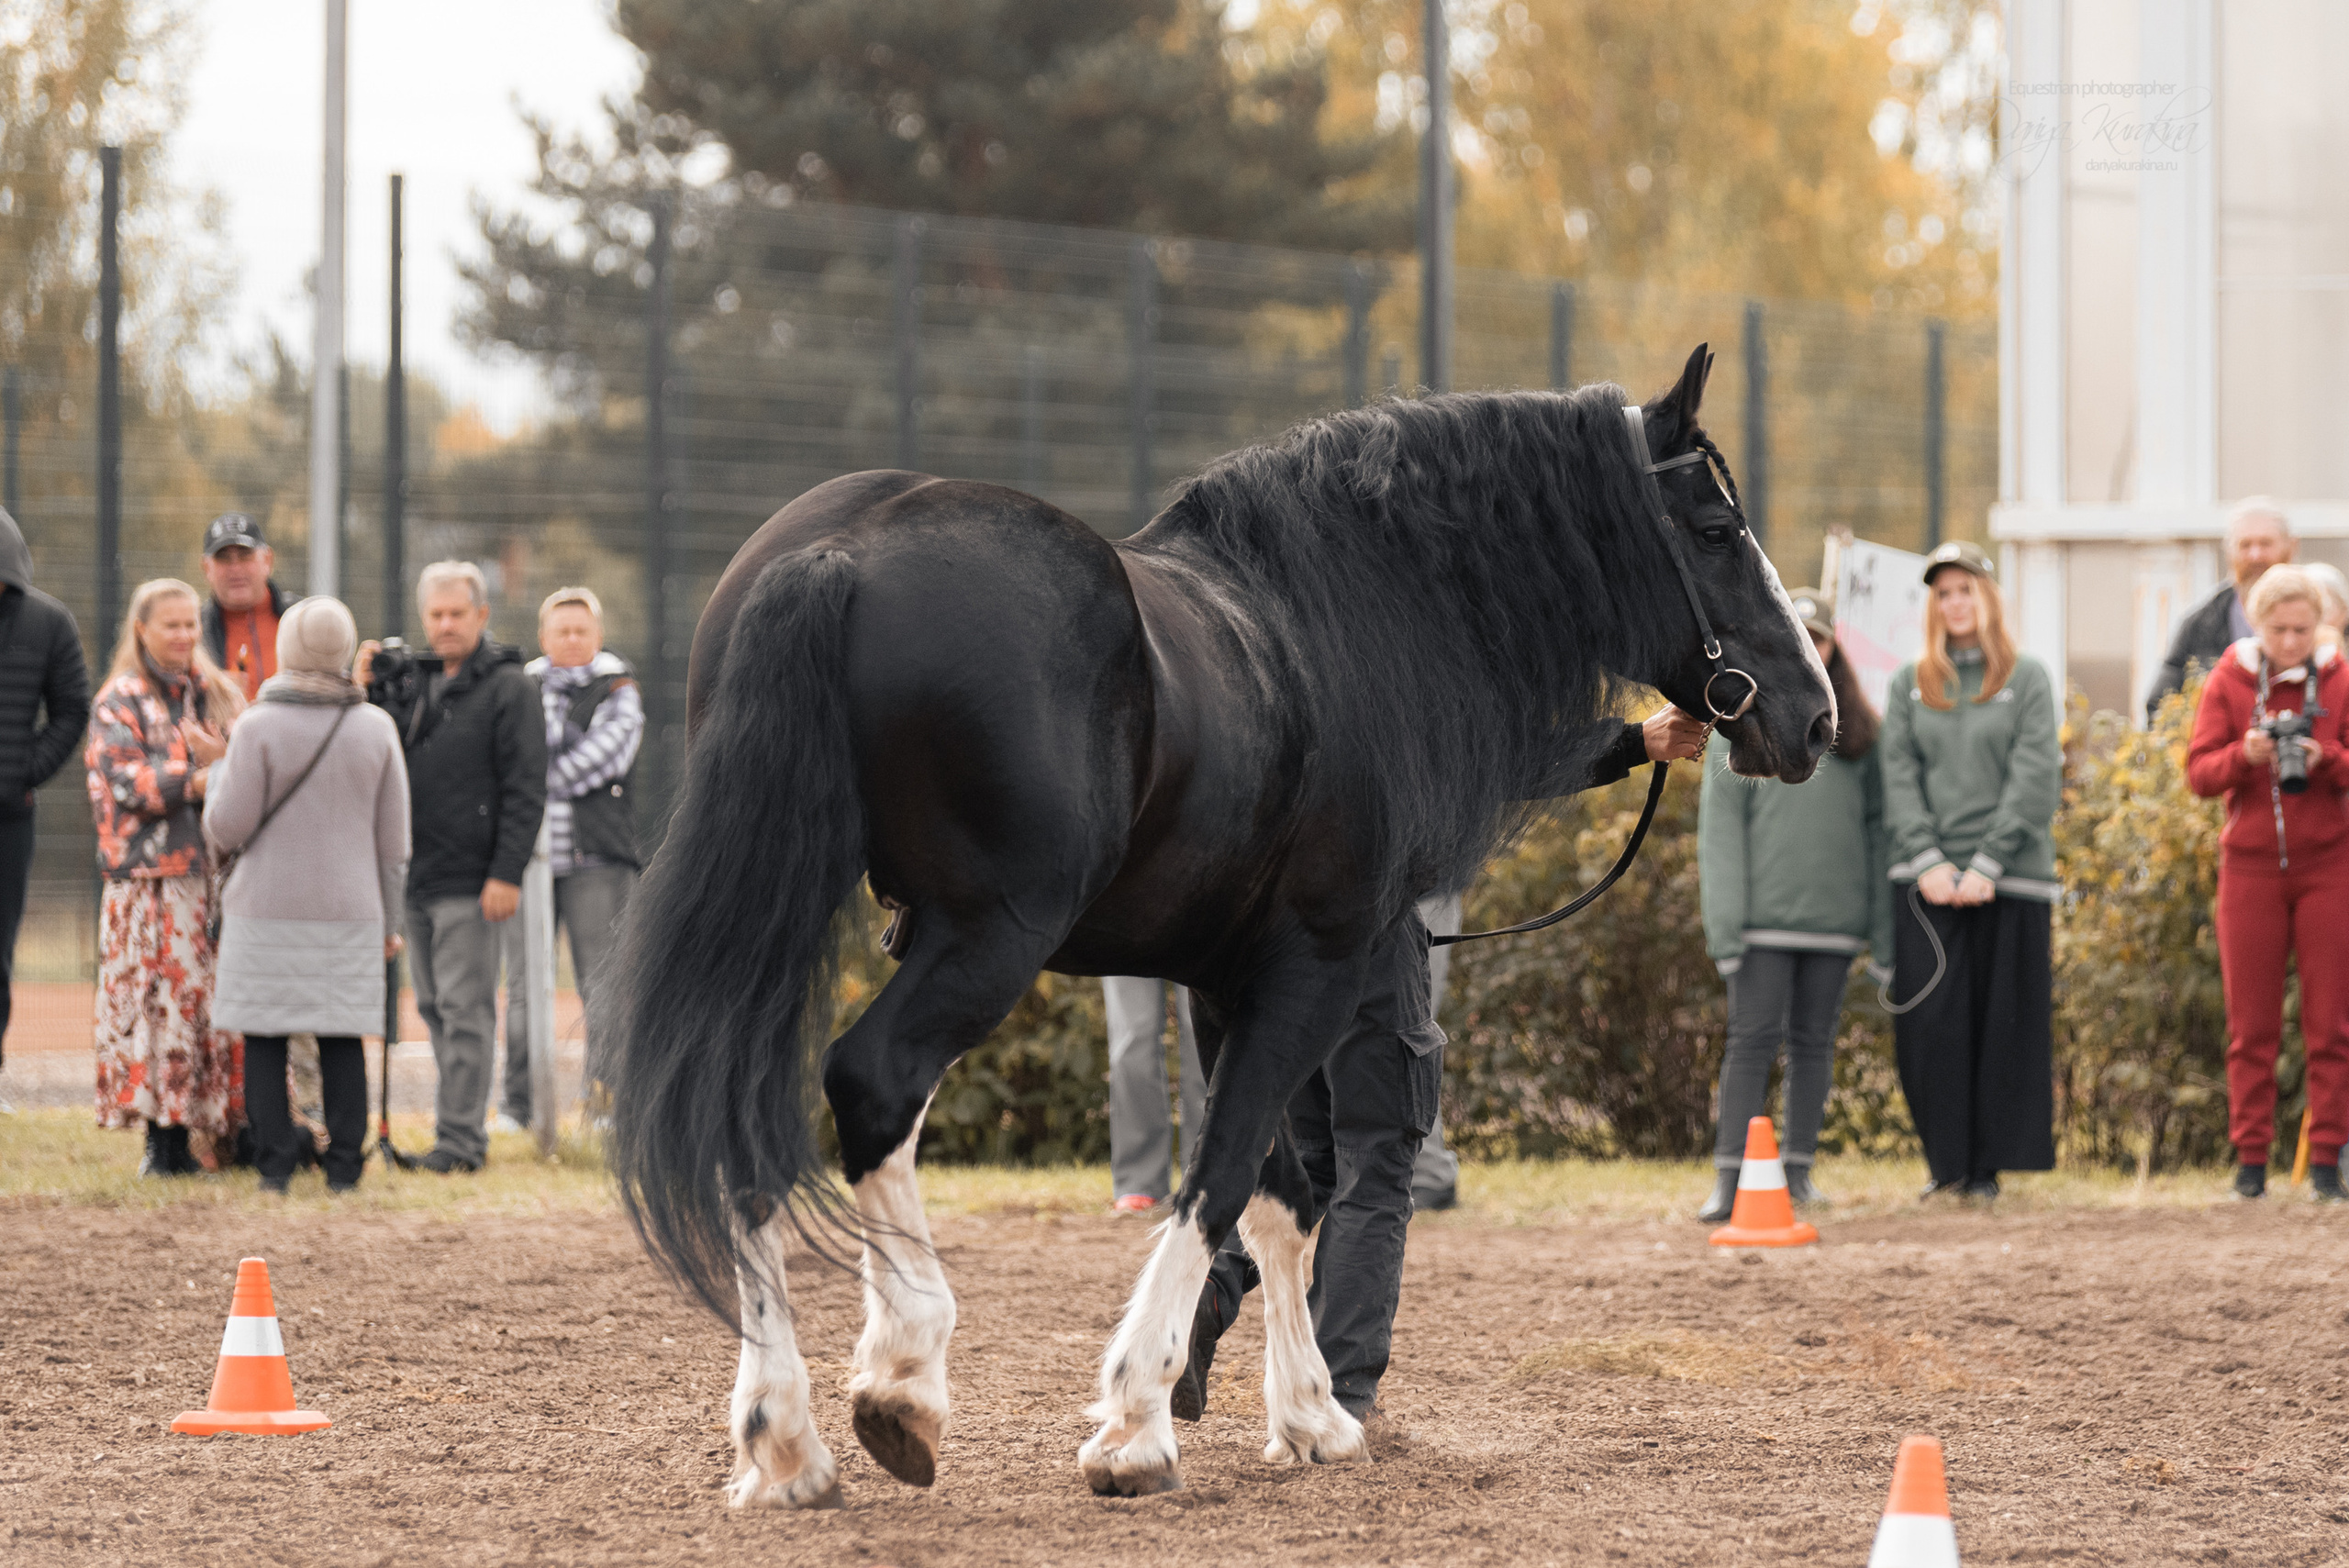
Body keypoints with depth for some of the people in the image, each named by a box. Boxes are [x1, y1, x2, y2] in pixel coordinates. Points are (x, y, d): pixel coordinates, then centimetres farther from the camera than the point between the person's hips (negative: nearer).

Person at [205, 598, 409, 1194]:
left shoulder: (259, 727, -9)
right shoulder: (377, 729, 2)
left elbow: (226, 829, -7)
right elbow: (392, 838, 7)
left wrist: (217, 774, 11)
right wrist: (390, 919, 16)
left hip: (266, 913, -3)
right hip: (349, 914, 3)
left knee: (264, 1038, 4)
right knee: (342, 1038, 7)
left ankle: (275, 1163, 1)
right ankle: (344, 1165, 5)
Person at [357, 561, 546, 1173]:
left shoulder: (507, 687, -5)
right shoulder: (409, 680, 14)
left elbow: (526, 790, -10)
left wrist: (506, 874, -16)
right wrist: (365, 692, 3)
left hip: (470, 881, -7)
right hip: (414, 873, 7)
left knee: (463, 1009, -6)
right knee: (434, 1006, 9)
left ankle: (461, 1138, -4)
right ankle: (457, 1129, 15)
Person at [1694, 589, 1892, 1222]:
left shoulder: (1855, 725, 13)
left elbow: (1875, 827, 10)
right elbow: (1720, 824, -1)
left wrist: (1883, 925, 3)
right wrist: (1725, 924, -11)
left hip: (1835, 914, 3)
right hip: (1765, 918, -3)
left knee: (1815, 1041, 7)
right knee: (1754, 1038, -7)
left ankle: (1798, 1169, 14)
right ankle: (1731, 1177, -9)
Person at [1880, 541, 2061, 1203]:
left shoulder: (2028, 679, 5)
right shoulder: (1908, 684, 12)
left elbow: (2036, 781, -3)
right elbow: (1898, 778, 5)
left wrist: (1987, 864, -13)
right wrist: (1930, 861, -9)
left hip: (2010, 878, -2)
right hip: (1928, 882, 2)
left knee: (2003, 1025, -2)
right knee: (1930, 1026, -4)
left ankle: (1988, 1167, 4)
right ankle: (1946, 1162, 4)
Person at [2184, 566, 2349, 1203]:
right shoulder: (2229, 682, 3)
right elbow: (2198, 772, -2)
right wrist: (2245, 755, -21)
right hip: (2250, 864, 1)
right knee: (2251, 1024, 1)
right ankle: (2250, 1161, 5)